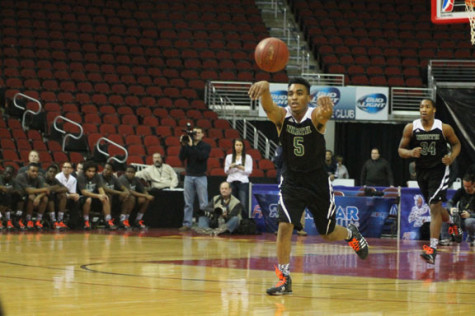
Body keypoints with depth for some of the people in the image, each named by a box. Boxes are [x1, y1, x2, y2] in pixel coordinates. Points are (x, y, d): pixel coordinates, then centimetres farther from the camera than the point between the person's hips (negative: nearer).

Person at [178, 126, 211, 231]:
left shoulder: (206, 146, 2)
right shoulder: (188, 145, 8)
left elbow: (202, 156, -17)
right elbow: (181, 158, -2)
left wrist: (192, 146, -20)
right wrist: (183, 145, -14)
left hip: (201, 177, -3)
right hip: (189, 176, 3)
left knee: (203, 203, -5)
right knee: (188, 203, 3)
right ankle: (187, 224, 5)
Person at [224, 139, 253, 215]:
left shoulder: (248, 157, 8)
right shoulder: (229, 157, 14)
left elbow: (249, 171, 2)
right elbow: (226, 171, 11)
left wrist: (241, 167, -13)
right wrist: (230, 167, -9)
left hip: (243, 182, -2)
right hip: (231, 181, 2)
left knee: (243, 205, -11)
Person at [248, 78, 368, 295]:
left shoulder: (315, 117, -19)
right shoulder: (281, 116, -15)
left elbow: (325, 113, -44)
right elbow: (267, 106, -38)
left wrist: (326, 109, -71)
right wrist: (264, 88, -62)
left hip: (318, 182, -1)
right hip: (292, 182, 1)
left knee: (328, 234, 13)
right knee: (284, 227, -17)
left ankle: (351, 234, 48)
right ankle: (284, 279, -7)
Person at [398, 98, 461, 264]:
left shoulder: (445, 128, -11)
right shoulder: (411, 128, -7)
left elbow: (456, 144, 6)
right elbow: (401, 150, 0)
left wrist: (452, 157, -13)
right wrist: (411, 153, -22)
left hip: (439, 169, -4)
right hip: (422, 170, 4)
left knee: (434, 207, -16)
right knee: (435, 208, 18)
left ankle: (432, 249, -17)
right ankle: (452, 223, 52)